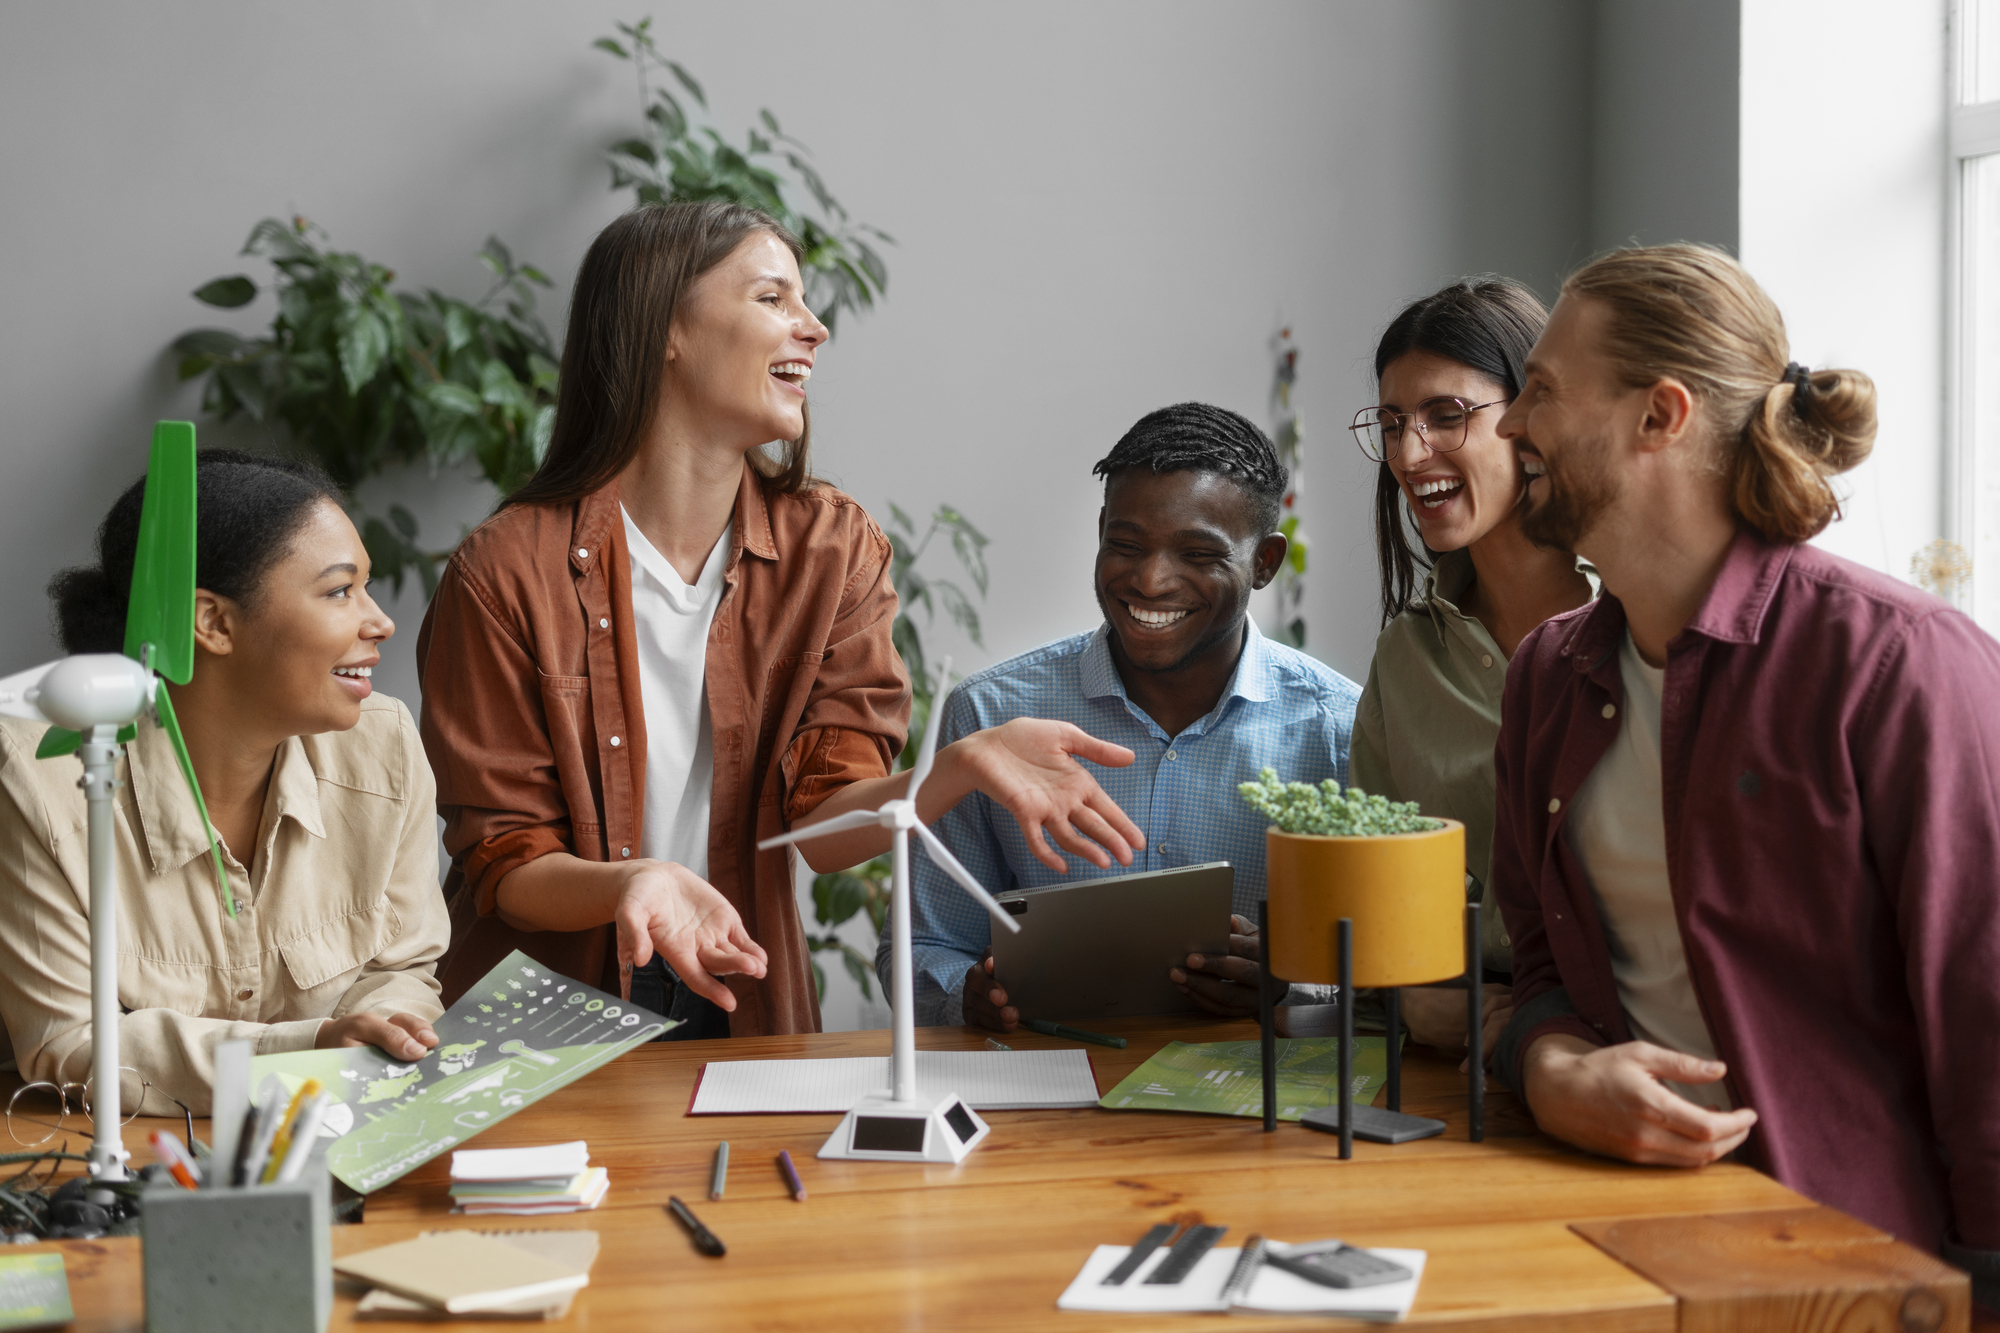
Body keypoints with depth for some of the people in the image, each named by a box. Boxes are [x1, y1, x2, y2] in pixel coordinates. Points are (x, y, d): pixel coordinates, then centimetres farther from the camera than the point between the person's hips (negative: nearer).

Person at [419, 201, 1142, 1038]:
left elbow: (823, 825, -6)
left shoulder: (833, 548, 1)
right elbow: (500, 867, -7)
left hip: (742, 1011, 1)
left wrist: (959, 769, -25)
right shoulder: (506, 572, -10)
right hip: (544, 1027, -1)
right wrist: (632, 882, -27)